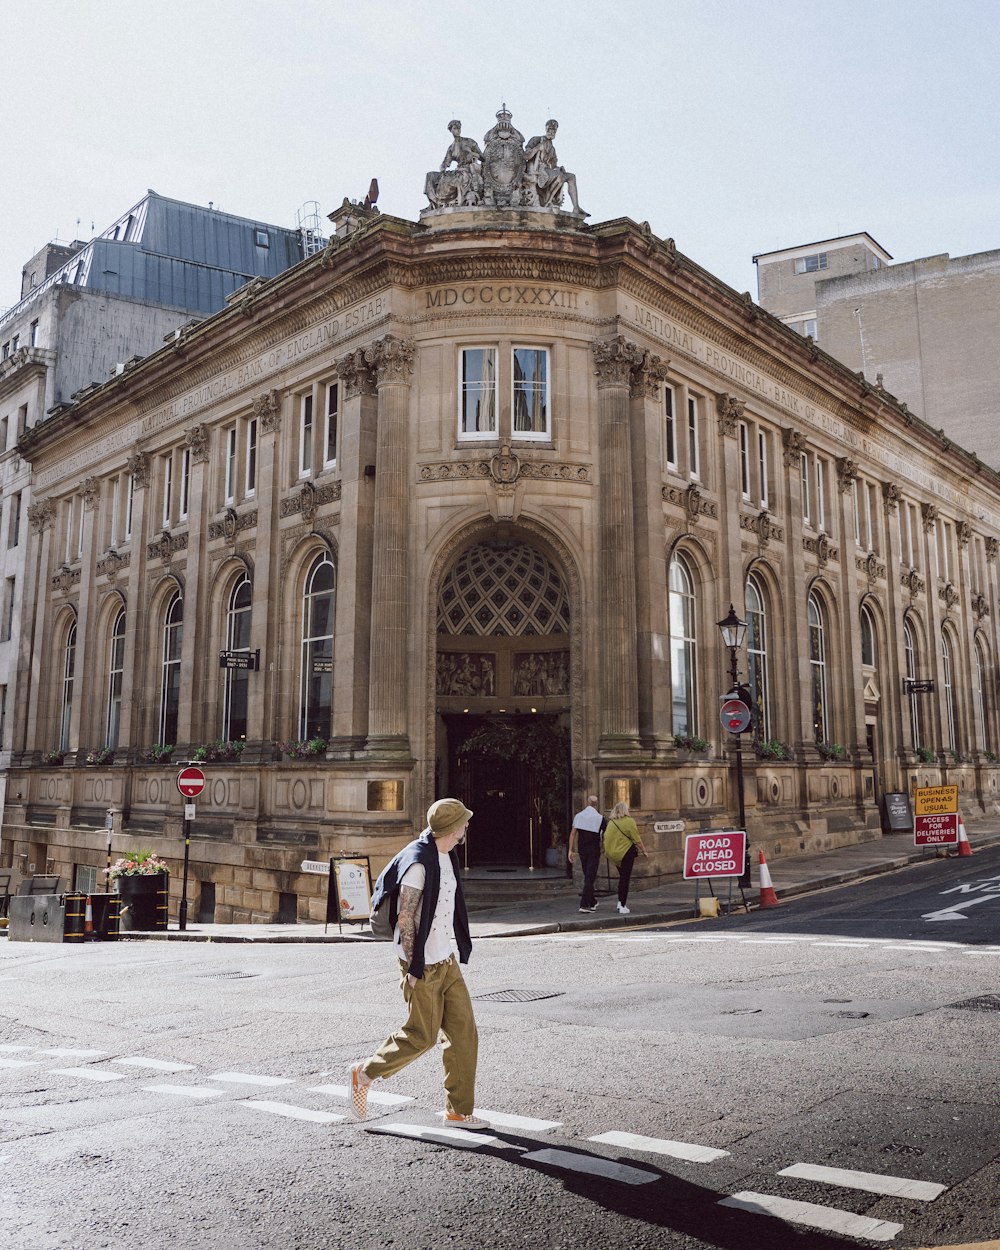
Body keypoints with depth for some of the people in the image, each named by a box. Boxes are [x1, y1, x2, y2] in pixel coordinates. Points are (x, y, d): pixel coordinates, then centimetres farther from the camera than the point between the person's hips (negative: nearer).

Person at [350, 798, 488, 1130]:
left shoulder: (446, 857, 8)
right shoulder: (418, 863, -20)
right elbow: (405, 919, -20)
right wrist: (413, 969, -17)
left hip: (448, 961, 8)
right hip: (424, 965, -8)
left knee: (464, 1032, 6)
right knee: (422, 1035, 2)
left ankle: (459, 1111, 16)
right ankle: (365, 1073, 23)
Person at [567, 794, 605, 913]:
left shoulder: (578, 816, 2)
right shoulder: (599, 818, -7)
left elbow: (573, 834, -2)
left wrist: (571, 850, -1)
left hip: (582, 850, 4)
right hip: (594, 850, -4)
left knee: (587, 876, 17)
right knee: (590, 877, -3)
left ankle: (592, 902, 29)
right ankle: (584, 904, -11)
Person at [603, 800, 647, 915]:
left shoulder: (610, 822, 6)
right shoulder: (629, 821, -8)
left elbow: (606, 837, 4)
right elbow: (636, 839, -8)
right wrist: (643, 850, 3)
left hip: (613, 853, 5)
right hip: (625, 852, -5)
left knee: (622, 877, 20)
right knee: (625, 878, 0)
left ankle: (621, 901, 18)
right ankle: (623, 907, 0)